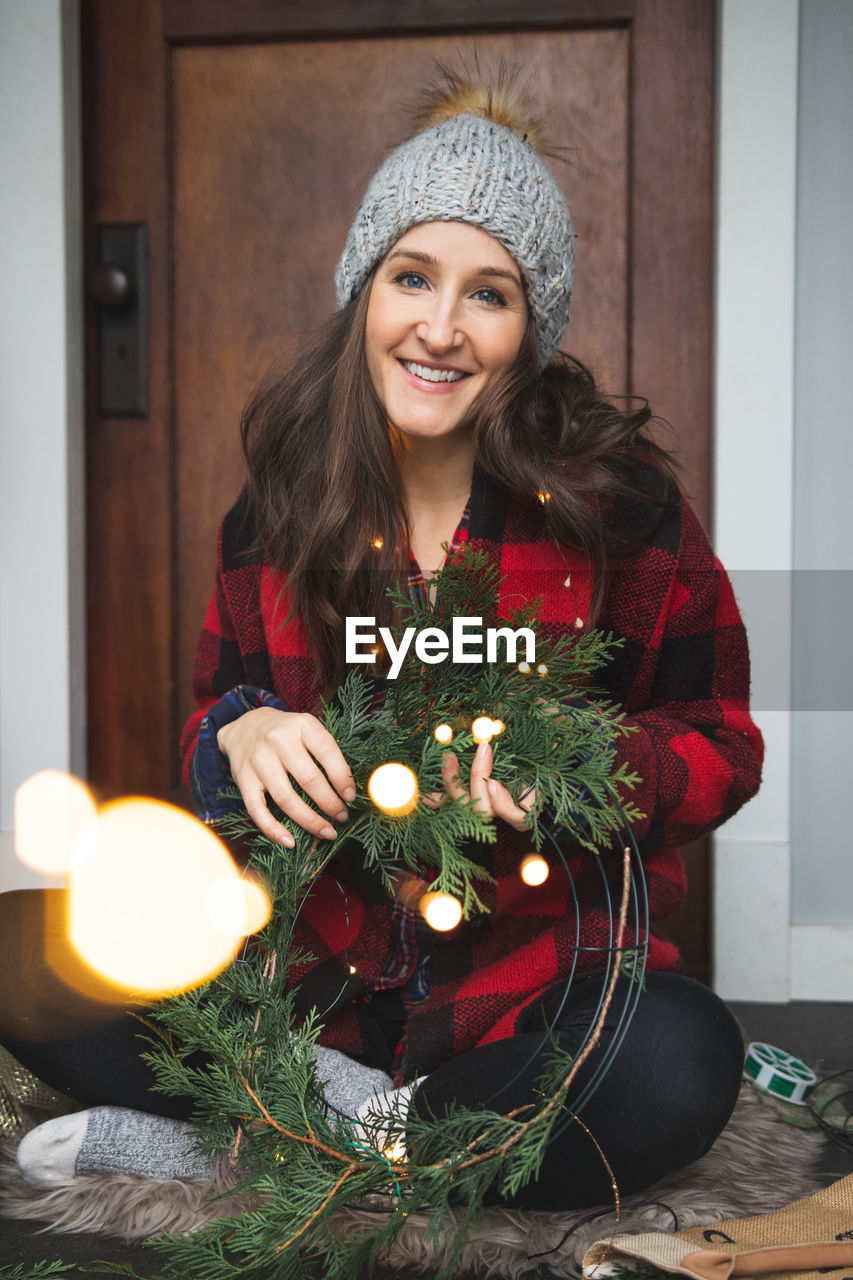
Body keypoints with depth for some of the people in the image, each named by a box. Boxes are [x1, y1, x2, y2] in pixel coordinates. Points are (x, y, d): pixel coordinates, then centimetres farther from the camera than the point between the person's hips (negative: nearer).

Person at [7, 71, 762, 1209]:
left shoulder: (621, 500, -8)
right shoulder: (284, 501, 0)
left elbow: (722, 744, -3)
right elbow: (212, 716, 7)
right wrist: (242, 737, -18)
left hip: (540, 965, -1)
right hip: (319, 961, 2)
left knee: (678, 1072, -34)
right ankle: (370, 1108, -13)